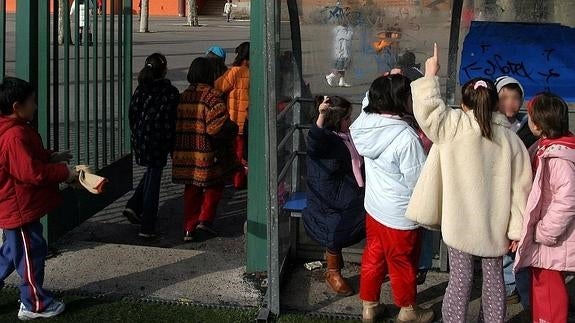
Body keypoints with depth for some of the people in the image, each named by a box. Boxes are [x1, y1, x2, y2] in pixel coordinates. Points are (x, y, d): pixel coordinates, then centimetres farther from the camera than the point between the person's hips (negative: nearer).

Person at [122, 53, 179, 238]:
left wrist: (137, 136, 16)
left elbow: (132, 114, 5)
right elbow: (171, 121, -13)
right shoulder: (170, 92, -13)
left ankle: (134, 206, 16)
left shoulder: (141, 89, 1)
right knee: (153, 181, 2)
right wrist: (172, 147, -5)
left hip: (140, 140, 5)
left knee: (151, 173, 27)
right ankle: (147, 228, 7)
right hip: (158, 143, -5)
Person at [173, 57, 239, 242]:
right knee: (214, 185, 15)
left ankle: (189, 228, 13)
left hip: (185, 152, 5)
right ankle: (205, 219, 4)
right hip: (208, 153, -5)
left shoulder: (183, 97, 5)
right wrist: (233, 130, 0)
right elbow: (220, 126, -20)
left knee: (192, 189, 14)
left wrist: (175, 153, 17)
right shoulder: (212, 96, -13)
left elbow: (177, 125, 9)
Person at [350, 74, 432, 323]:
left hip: (373, 206, 7)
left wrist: (387, 83, 9)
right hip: (399, 214, -6)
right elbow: (419, 181, -23)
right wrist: (426, 149, -8)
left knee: (373, 256, 21)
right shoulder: (406, 137, -29)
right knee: (402, 263, 14)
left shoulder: (365, 121, -8)